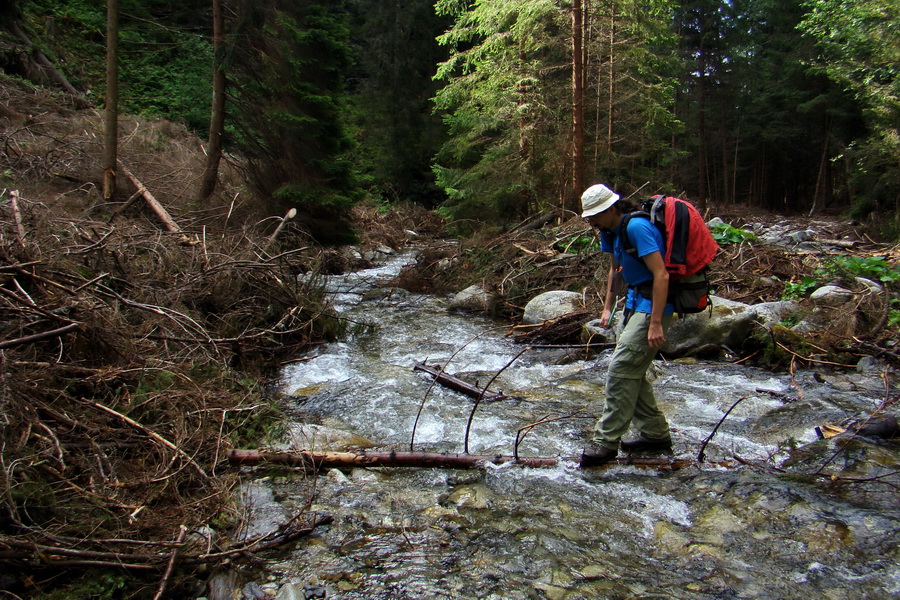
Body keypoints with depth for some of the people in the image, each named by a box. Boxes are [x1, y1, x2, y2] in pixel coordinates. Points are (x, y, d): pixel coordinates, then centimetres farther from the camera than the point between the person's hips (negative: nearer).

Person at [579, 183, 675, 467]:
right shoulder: (612, 231, 10)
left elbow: (661, 275, -25)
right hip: (636, 302, 10)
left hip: (654, 304, -10)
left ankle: (606, 441, -5)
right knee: (632, 371, 12)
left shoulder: (637, 227, -21)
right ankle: (655, 433, 24)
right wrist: (608, 307, 17)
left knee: (621, 369, -12)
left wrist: (655, 324, -27)